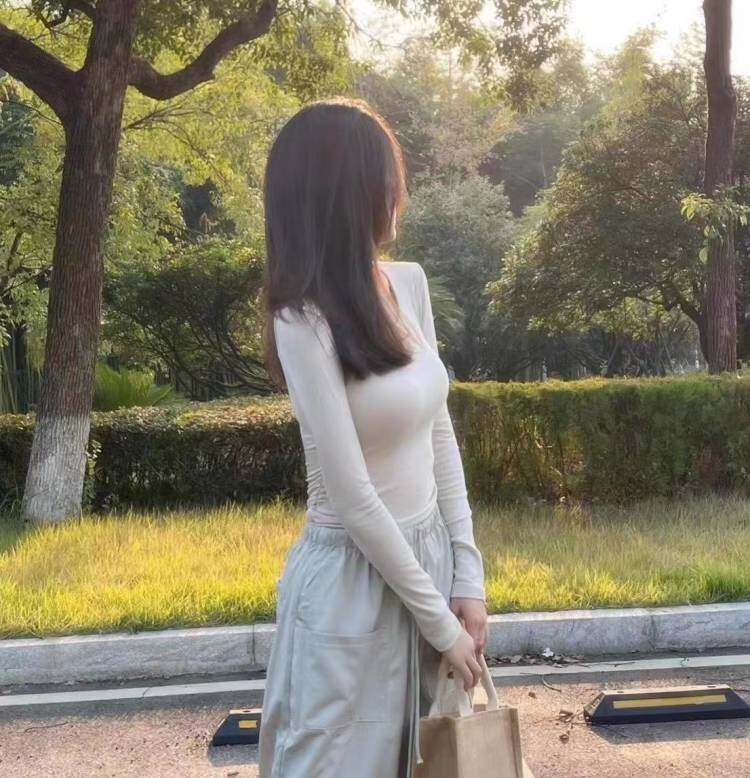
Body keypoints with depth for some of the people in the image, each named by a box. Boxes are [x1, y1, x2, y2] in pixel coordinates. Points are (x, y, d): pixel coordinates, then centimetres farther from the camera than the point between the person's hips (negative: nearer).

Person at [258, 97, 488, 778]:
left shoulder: (408, 284, 1)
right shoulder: (304, 321, -19)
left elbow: (441, 433, 5)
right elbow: (352, 497, -20)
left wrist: (467, 574, 1)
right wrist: (440, 620, -13)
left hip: (426, 558, 7)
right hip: (353, 581, -7)